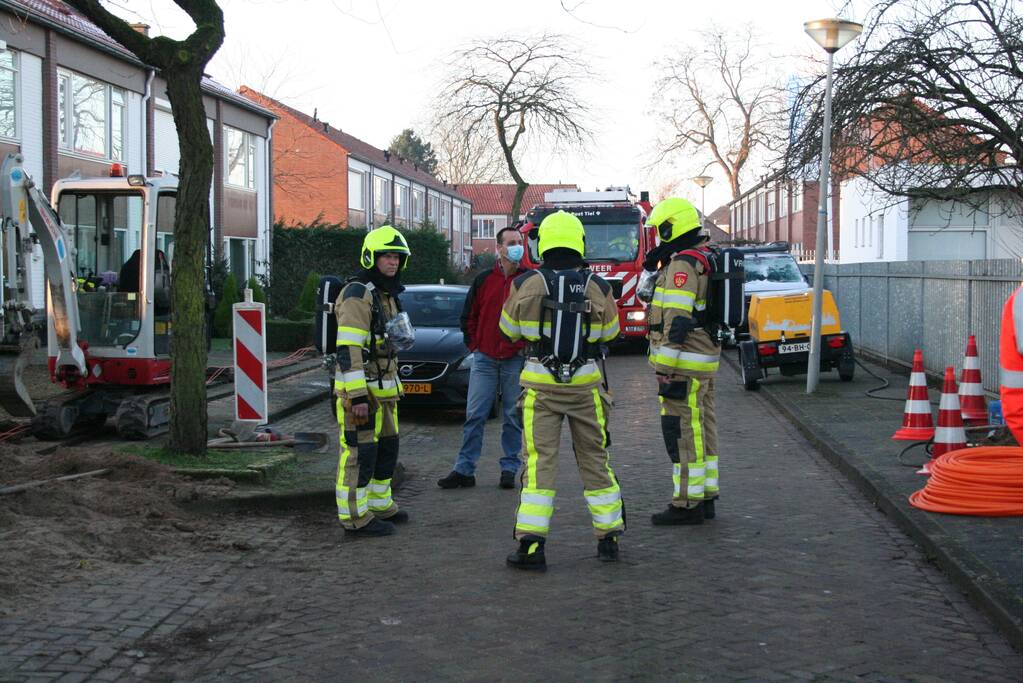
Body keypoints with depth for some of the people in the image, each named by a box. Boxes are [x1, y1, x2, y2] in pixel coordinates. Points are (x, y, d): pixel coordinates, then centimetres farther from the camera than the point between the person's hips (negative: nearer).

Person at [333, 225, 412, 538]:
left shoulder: (386, 295, 16)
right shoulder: (357, 294, -16)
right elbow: (348, 349, -22)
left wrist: (393, 386, 24)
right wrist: (358, 396, -26)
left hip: (382, 387, 10)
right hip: (359, 388, -10)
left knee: (385, 449, 17)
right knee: (359, 453, -6)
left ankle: (380, 505, 29)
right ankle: (356, 517, -1)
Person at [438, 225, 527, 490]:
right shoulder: (484, 280, 6)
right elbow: (468, 316, 14)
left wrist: (526, 348, -2)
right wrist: (473, 346, 7)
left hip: (515, 360, -2)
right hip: (484, 359, 2)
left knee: (514, 417, 5)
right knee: (475, 415, 2)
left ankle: (509, 469, 15)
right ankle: (464, 470, 6)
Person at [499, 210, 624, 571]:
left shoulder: (526, 284, -7)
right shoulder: (597, 287, -4)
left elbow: (509, 329, 8)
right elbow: (609, 331, 12)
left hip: (541, 385, -1)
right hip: (585, 383, 1)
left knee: (539, 460, 0)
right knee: (594, 458, 13)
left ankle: (531, 544, -7)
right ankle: (608, 538, 20)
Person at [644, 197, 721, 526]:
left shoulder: (682, 264, -16)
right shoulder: (703, 259, 16)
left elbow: (677, 321, -22)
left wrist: (667, 370, -23)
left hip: (684, 364, -10)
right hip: (705, 362, 10)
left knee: (681, 433, -6)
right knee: (702, 430, 13)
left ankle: (686, 504, -2)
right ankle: (705, 498, 20)